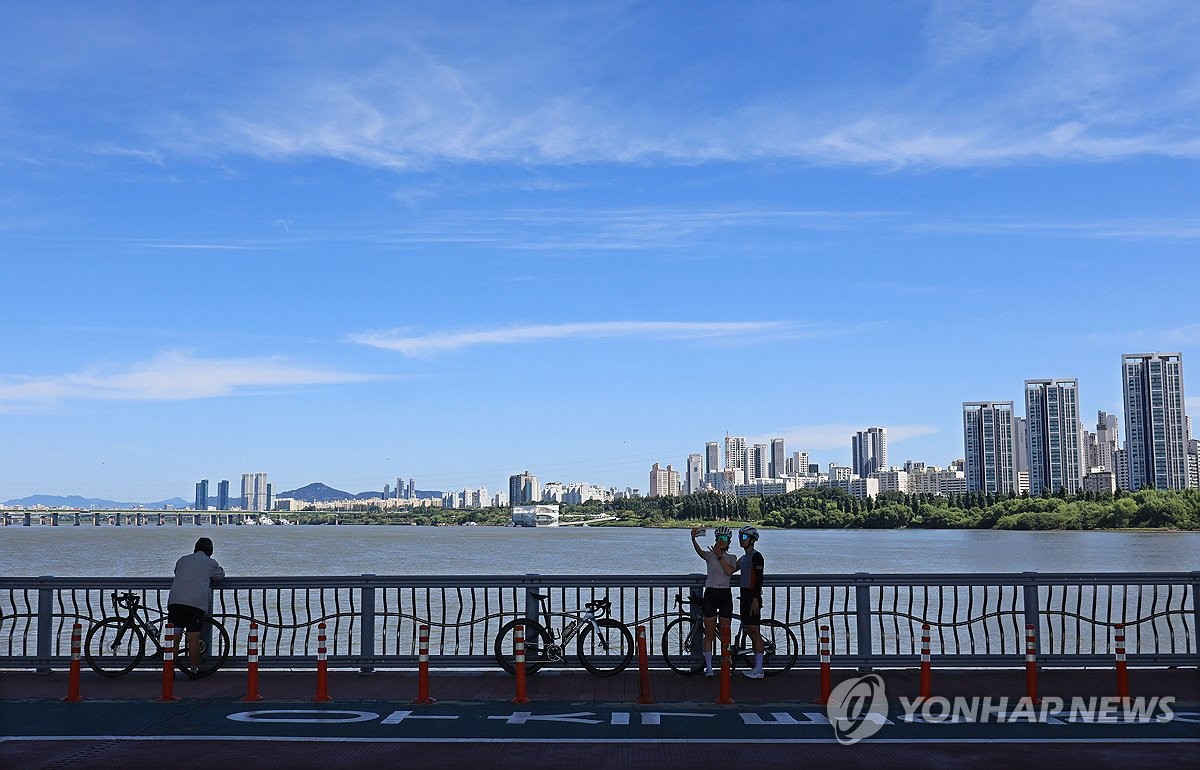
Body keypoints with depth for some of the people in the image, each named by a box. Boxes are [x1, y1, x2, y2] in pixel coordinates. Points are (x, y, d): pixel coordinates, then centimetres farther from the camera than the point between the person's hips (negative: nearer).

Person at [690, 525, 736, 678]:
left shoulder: (731, 558, 8)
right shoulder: (710, 555, 2)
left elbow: (729, 571, -13)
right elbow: (699, 551, -21)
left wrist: (719, 556, -13)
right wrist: (693, 539, -40)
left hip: (725, 595, 2)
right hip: (710, 594, -2)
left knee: (725, 634, 5)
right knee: (709, 634, 0)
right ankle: (709, 667, 6)